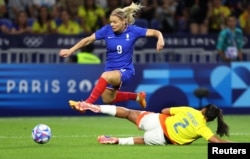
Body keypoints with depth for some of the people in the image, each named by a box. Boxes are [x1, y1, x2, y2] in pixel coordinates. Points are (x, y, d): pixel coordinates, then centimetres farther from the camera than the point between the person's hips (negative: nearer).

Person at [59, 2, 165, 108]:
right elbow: (88, 40, -2)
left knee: (106, 76, -37)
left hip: (125, 71, -6)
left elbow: (155, 32, -10)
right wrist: (70, 51, -5)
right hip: (111, 70, 6)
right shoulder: (107, 30, -9)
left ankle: (87, 103, -37)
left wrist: (160, 39, -32)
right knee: (108, 99, 19)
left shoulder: (132, 31, -13)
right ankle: (137, 96, 40)